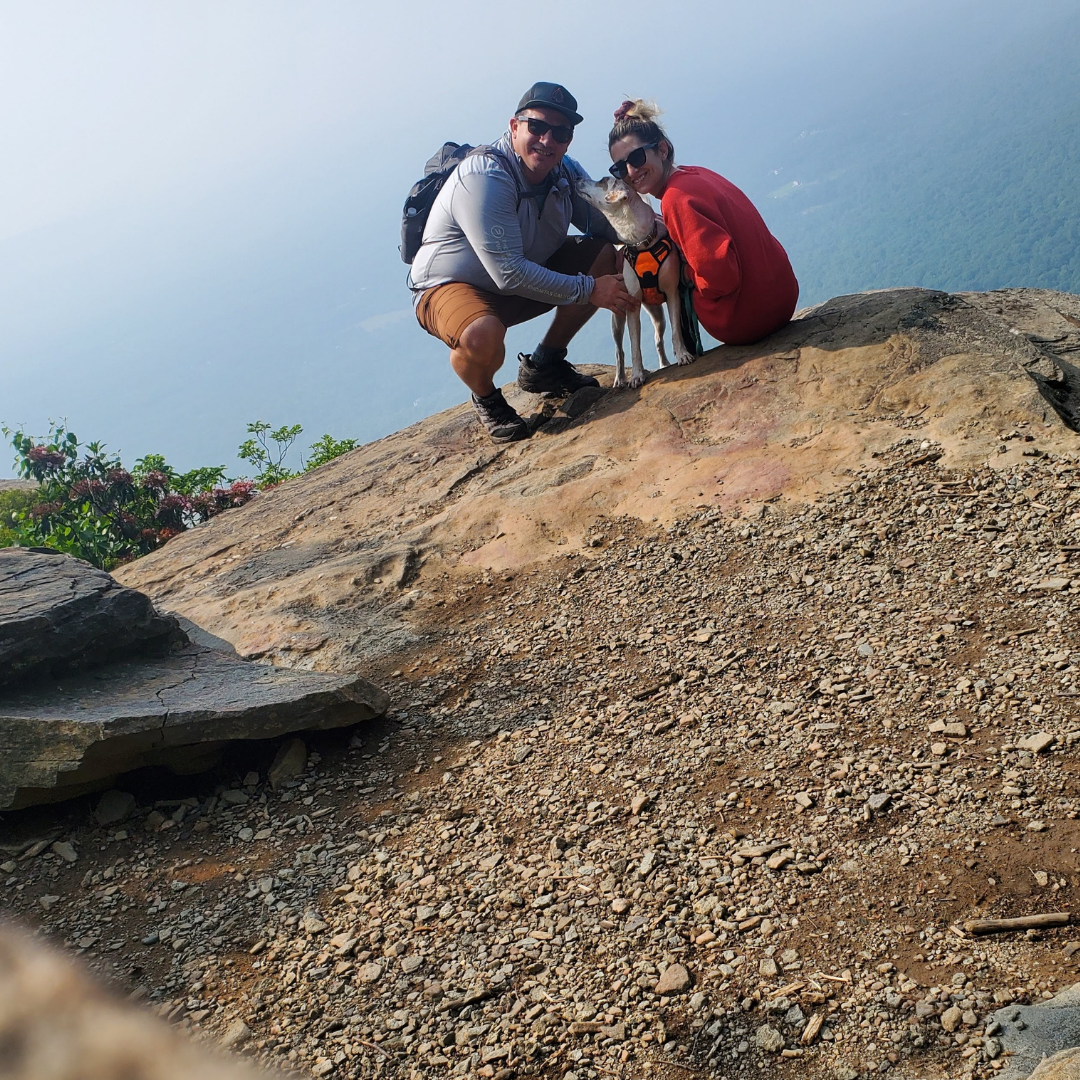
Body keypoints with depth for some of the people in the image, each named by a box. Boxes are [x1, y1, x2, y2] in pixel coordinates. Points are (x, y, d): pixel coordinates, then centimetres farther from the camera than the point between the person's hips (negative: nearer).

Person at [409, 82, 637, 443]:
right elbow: (510, 274, -32)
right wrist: (589, 290, -29)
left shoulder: (565, 173, -4)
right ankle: (485, 398, -2)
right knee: (482, 336, -41)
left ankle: (544, 364, 8)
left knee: (605, 254, -6)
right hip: (450, 287, -8)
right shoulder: (483, 179, -29)